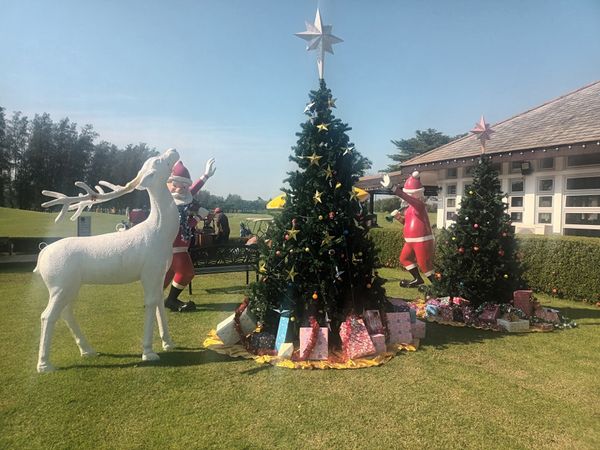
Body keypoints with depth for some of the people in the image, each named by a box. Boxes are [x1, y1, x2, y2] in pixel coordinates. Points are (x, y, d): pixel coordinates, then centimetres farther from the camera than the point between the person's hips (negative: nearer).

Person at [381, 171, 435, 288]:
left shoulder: (420, 204, -19)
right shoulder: (410, 207, 11)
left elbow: (406, 197, -36)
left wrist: (392, 188, -46)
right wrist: (399, 217, 3)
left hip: (422, 240, -10)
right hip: (411, 240, 10)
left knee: (424, 264, -4)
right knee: (404, 258, 18)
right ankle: (418, 279, 28)